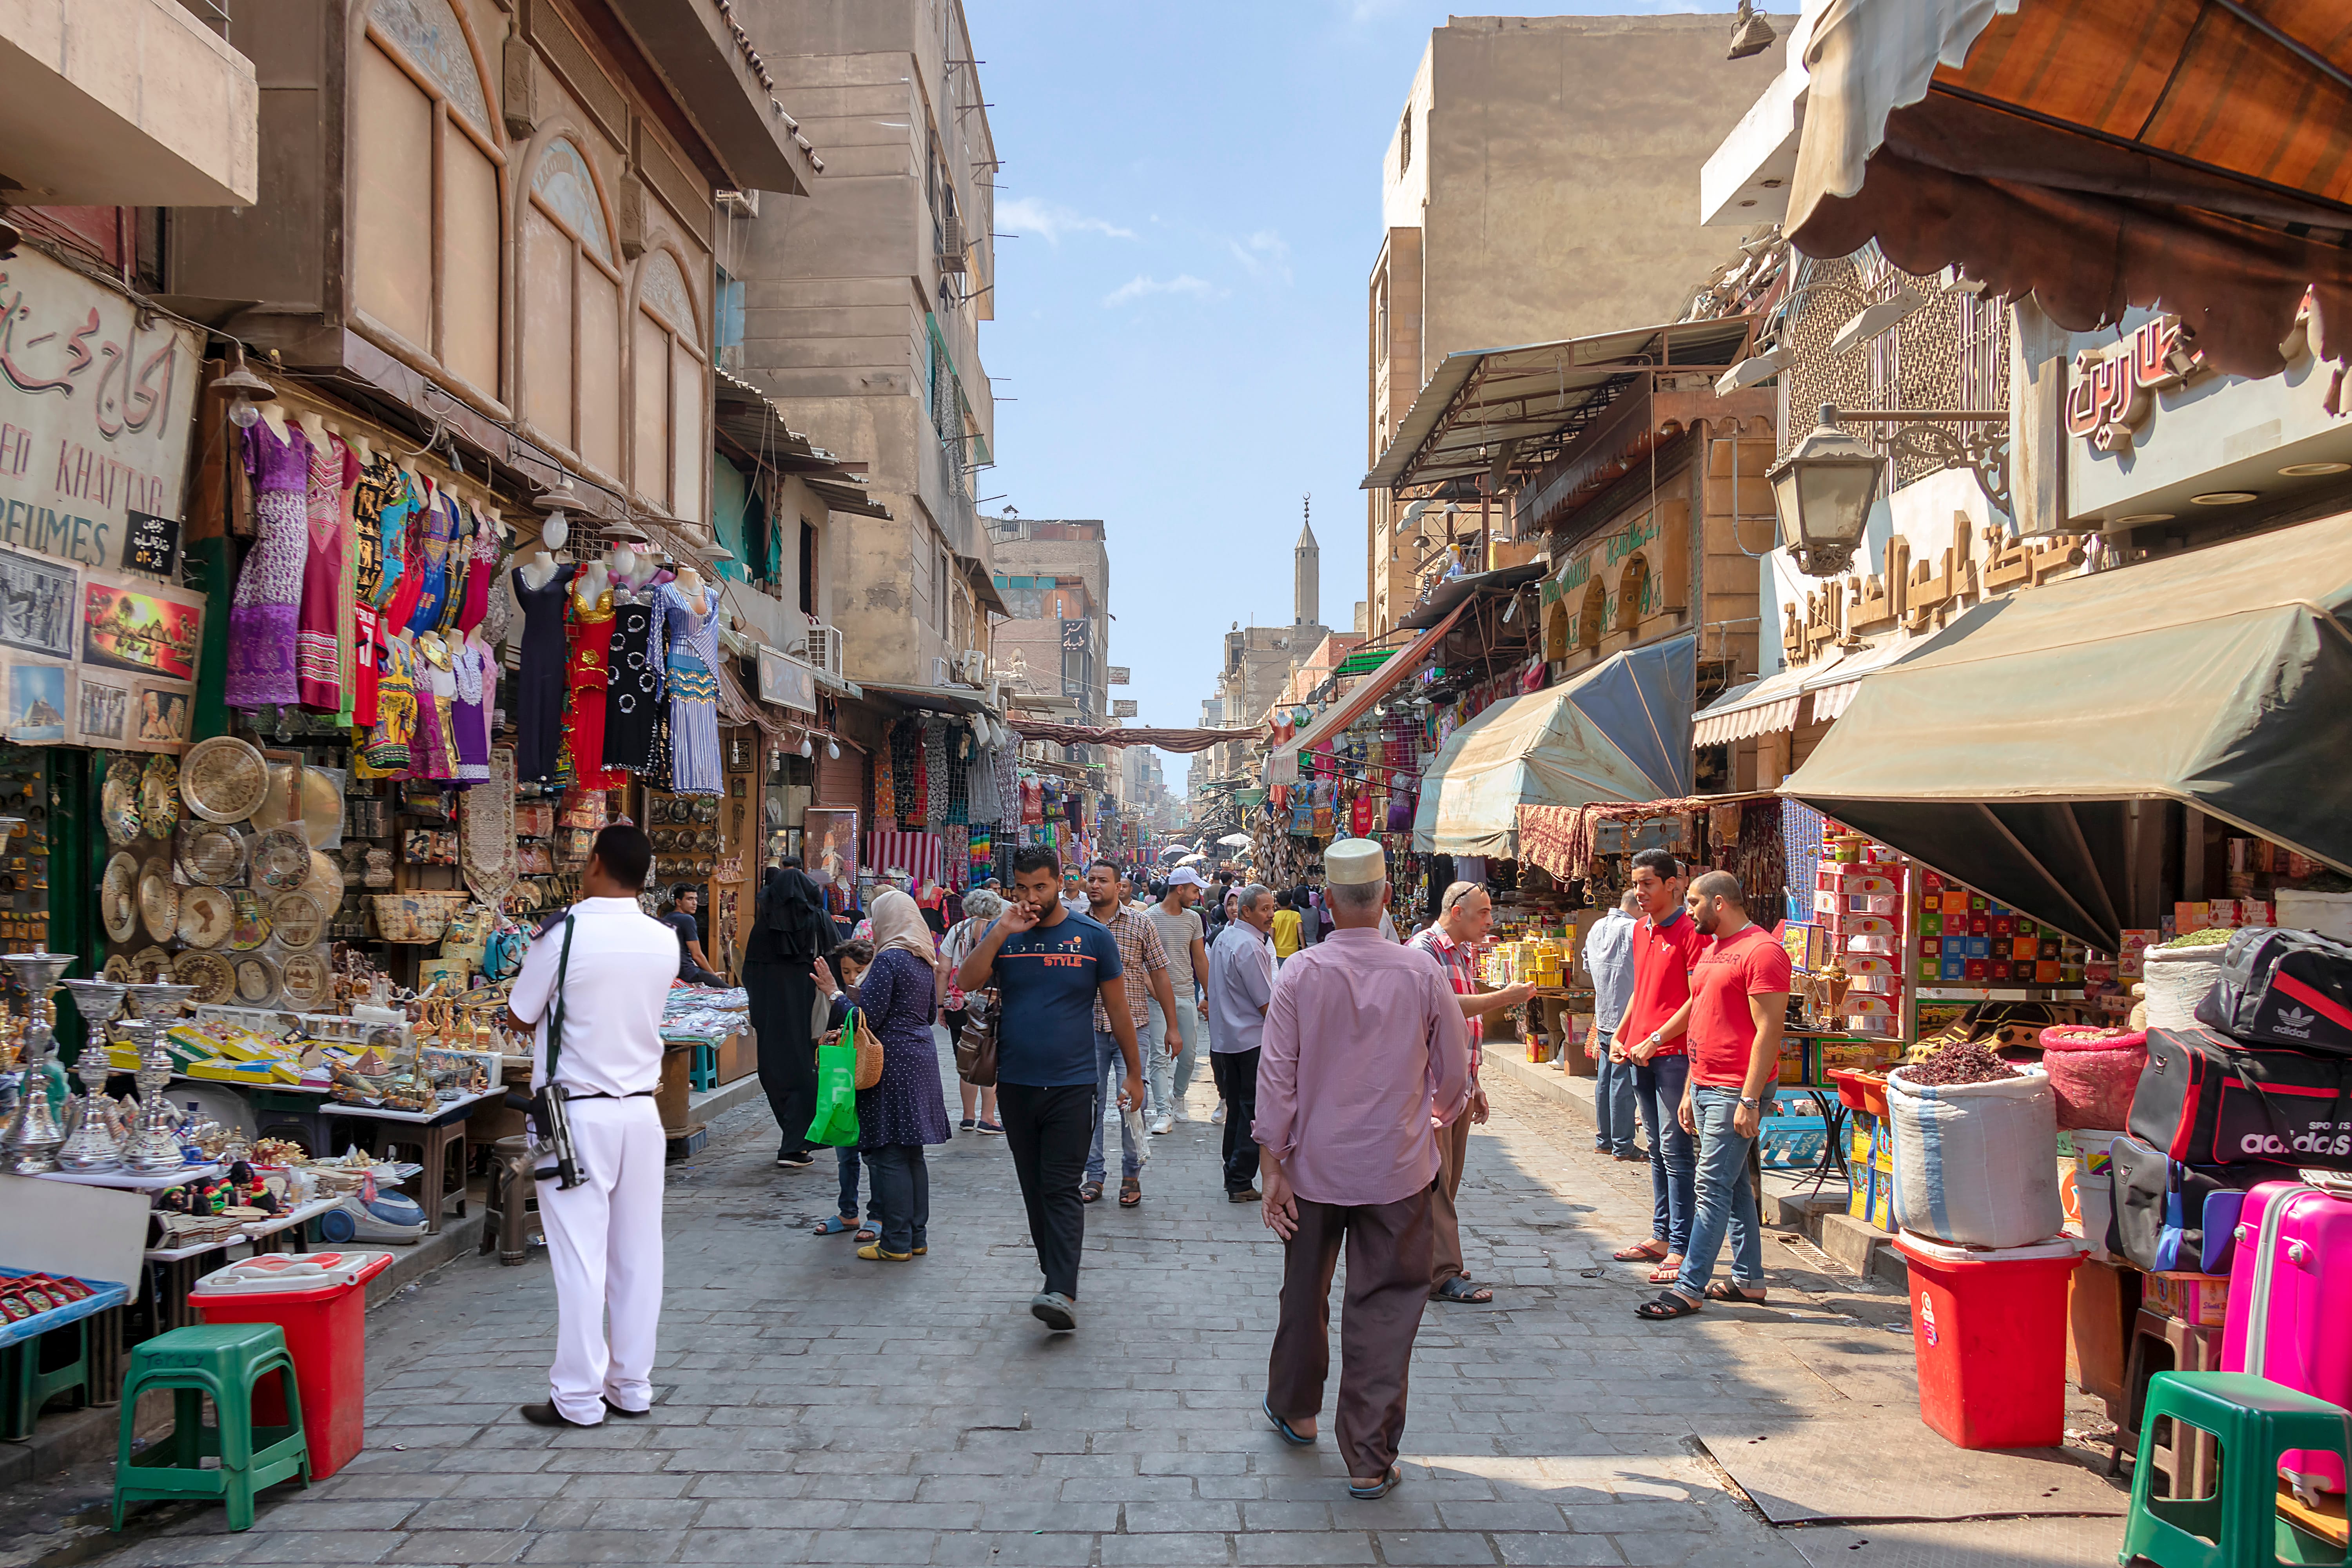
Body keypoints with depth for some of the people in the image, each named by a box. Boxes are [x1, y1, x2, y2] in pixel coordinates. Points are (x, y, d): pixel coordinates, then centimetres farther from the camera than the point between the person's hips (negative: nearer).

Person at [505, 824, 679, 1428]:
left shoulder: (565, 933, -13)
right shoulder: (664, 941, 1)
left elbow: (520, 1019, -1)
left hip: (578, 1112, -5)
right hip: (641, 1110, 5)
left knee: (579, 1256, 1)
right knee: (638, 1252, 11)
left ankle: (578, 1397, 7)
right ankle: (633, 1385, 20)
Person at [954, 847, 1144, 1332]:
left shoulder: (1094, 938, 0)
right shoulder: (1002, 934, 5)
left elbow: (1118, 1010, 6)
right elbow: (967, 982, -11)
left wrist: (1135, 1074, 8)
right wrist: (1003, 932, -18)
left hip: (1072, 1085, -3)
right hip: (1015, 1085, 3)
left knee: (1061, 1190, -10)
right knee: (1034, 1188, 12)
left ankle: (1063, 1294, -15)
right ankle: (1054, 1273, 25)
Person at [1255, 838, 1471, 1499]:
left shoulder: (1302, 973, -10)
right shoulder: (1421, 971, -9)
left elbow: (1276, 1077, -9)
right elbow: (1454, 1069, 1)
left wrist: (1273, 1165, -2)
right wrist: (1440, 1117, 22)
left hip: (1315, 1166, 1)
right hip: (1398, 1170, -1)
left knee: (1305, 1294, 20)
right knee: (1386, 1307, 5)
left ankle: (1294, 1409, 40)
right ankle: (1370, 1460, 8)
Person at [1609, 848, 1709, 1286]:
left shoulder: (1691, 932, -11)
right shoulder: (1642, 931, 15)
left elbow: (1698, 1000, -15)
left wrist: (1654, 1041, -17)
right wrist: (1621, 1034, 13)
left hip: (1675, 1053, -8)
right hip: (1642, 1054, 8)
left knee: (1675, 1150, -7)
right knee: (1657, 1150, 13)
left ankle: (1682, 1248, -4)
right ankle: (1661, 1236, 21)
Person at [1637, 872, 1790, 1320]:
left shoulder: (1762, 951, -13)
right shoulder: (1711, 950, 18)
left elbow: (1769, 1030, -18)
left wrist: (1750, 1101, -21)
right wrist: (1690, 1091, 19)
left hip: (1735, 1092, -10)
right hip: (1705, 1086, 10)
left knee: (1714, 1187, -7)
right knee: (1735, 1186, 13)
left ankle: (1689, 1288, -5)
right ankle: (1749, 1280, 21)